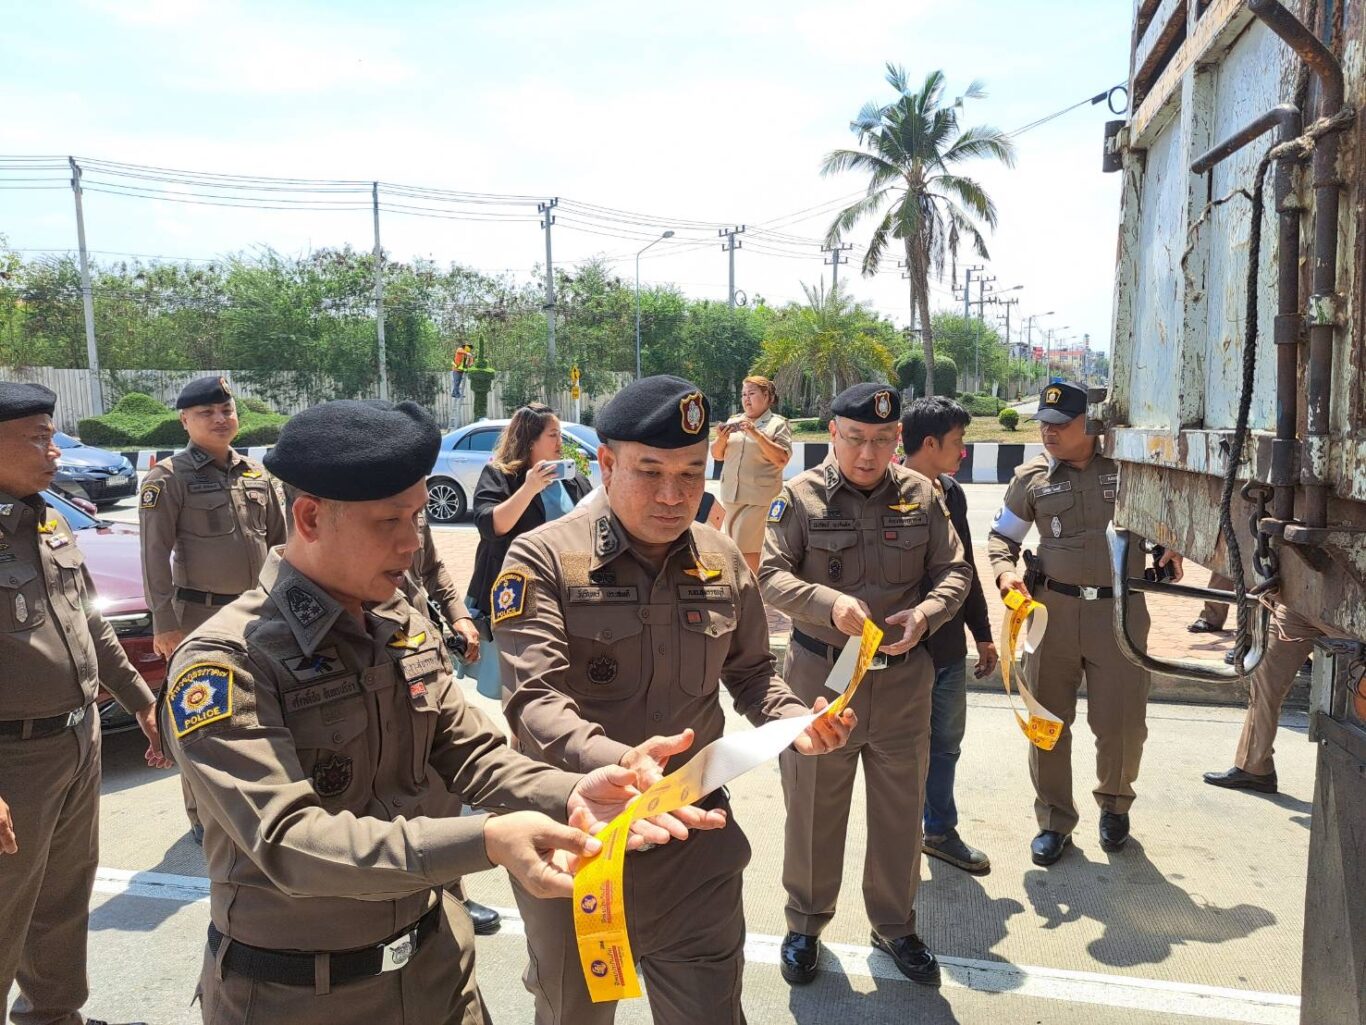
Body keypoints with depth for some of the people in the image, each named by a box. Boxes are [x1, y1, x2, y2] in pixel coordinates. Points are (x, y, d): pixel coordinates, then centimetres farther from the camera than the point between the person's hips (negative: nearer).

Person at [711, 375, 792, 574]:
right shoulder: (733, 421, 14)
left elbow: (782, 460, -12)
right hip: (731, 493, 5)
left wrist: (756, 433, -18)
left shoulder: (778, 424, 0)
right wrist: (721, 439, -6)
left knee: (746, 547, -8)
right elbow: (716, 455, 15)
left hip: (760, 497, -5)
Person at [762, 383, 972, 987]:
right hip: (820, 674, -2)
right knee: (814, 811, 12)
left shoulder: (920, 495, 0)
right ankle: (805, 926, 35)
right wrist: (829, 602, -29)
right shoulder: (801, 495, -8)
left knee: (900, 812, 16)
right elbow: (769, 575, -12)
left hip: (903, 677, 3)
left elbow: (954, 571, 4)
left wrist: (925, 613, -16)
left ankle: (894, 925, 39)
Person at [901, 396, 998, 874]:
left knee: (945, 744, 20)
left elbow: (965, 570, 13)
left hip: (950, 650, 7)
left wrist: (982, 633, 17)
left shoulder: (952, 493, 5)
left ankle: (941, 831, 38)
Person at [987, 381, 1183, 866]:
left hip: (1120, 611, -1)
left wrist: (1170, 546, -2)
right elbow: (1001, 537, 11)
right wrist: (1005, 571, -8)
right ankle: (1054, 820, 25)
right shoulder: (1032, 478, 2)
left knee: (1122, 722, 6)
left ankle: (1115, 803, 37)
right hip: (1054, 608, 1)